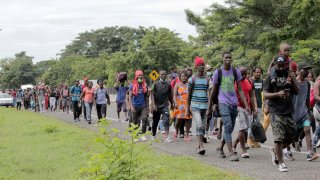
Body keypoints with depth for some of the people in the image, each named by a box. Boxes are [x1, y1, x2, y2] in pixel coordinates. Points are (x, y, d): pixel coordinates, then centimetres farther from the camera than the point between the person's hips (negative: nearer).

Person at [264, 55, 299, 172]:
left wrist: (292, 83, -9)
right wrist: (278, 94, -22)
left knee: (291, 138, 10)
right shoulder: (271, 78, -1)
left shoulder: (289, 76, 13)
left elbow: (297, 92, 9)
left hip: (289, 112, 5)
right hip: (276, 112, -5)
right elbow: (265, 94, -6)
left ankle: (274, 151, 33)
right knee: (279, 138, -11)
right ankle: (281, 163, -2)